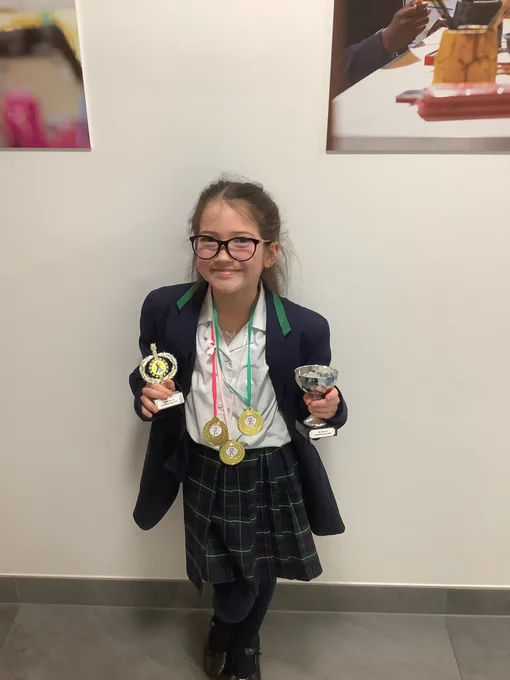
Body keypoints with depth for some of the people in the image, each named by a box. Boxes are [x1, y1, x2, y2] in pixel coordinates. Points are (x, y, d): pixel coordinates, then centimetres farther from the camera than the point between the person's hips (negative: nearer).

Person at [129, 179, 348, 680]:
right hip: (205, 472, 0)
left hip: (274, 475, 1)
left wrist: (329, 409, -25)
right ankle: (222, 628, 58)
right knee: (228, 585, 16)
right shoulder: (164, 310, -17)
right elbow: (146, 384, 1)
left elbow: (318, 408, -4)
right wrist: (147, 399, -20)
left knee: (262, 577, 24)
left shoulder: (305, 329, -20)